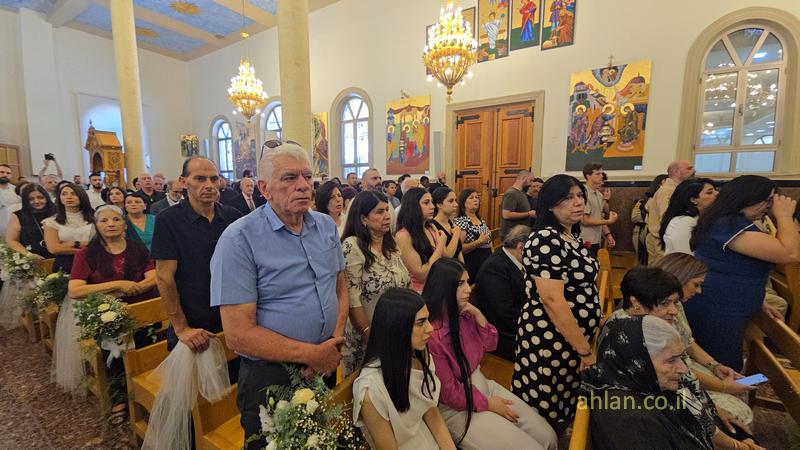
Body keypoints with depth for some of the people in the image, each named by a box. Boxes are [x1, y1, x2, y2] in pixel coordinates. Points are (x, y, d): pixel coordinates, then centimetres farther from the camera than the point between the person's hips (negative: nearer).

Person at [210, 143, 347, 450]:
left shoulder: (327, 226, 0)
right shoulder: (239, 239, -19)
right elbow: (238, 335, -20)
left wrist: (335, 340, -9)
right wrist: (312, 354, -18)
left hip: (326, 367, 6)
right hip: (270, 378, -5)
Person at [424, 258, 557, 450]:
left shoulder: (464, 315, -5)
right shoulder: (431, 335, -28)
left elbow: (490, 344, 6)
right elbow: (448, 392, -20)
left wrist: (478, 315, -12)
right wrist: (487, 404, -8)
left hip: (482, 384, 7)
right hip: (458, 407, -7)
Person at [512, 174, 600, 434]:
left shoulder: (572, 235, 8)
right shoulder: (545, 240, -22)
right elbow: (553, 300, -26)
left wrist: (586, 343, 16)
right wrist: (585, 351, -18)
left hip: (576, 336, 9)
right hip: (551, 341, -9)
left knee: (566, 409, 23)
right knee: (547, 417, 9)